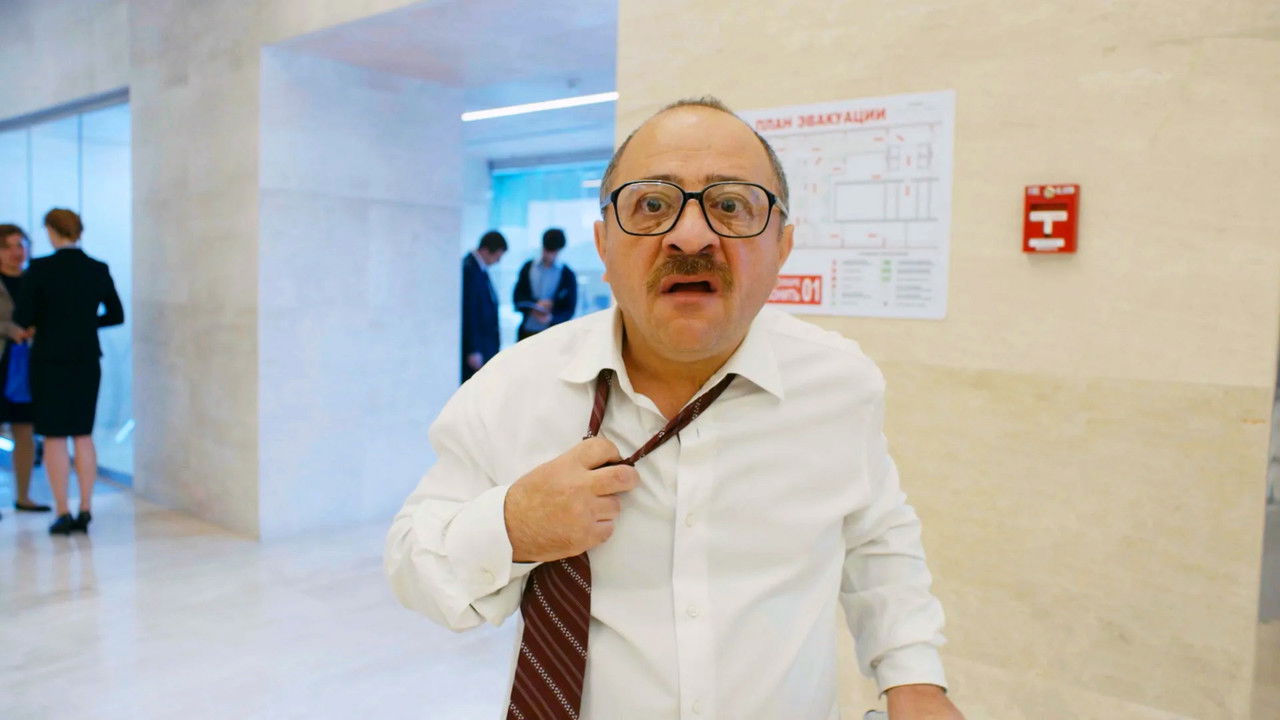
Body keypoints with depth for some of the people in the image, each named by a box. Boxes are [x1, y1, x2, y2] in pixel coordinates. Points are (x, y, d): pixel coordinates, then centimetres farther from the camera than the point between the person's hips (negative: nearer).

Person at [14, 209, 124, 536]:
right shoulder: (99, 270, 1)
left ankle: (63, 513, 5)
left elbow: (22, 318, -10)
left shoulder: (40, 269, -11)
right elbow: (116, 315, 9)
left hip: (50, 359, -3)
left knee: (54, 437, 4)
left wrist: (44, 321, 11)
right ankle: (86, 510, 10)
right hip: (87, 358, 4)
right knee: (83, 435, 11)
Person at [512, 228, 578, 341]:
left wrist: (551, 317, -17)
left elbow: (569, 309, 1)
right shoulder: (528, 268, 10)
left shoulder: (567, 275, 1)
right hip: (526, 333, 3)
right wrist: (535, 304, -12)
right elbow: (517, 297, 7)